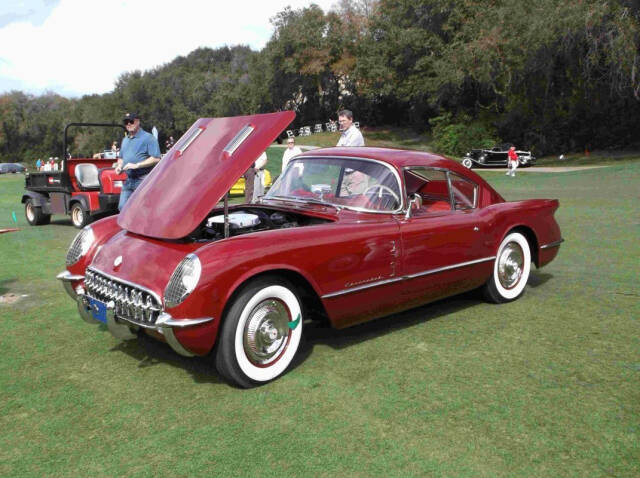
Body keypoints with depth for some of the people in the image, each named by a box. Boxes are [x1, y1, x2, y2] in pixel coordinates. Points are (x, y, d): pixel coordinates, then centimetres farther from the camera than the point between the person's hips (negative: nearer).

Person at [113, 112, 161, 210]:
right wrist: (119, 166, 7)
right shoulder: (125, 140, 19)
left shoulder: (148, 138, -6)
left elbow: (156, 158, -16)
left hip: (143, 181, -8)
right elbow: (121, 157, 31)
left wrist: (137, 165, -20)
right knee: (122, 207, 6)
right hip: (128, 180, 8)